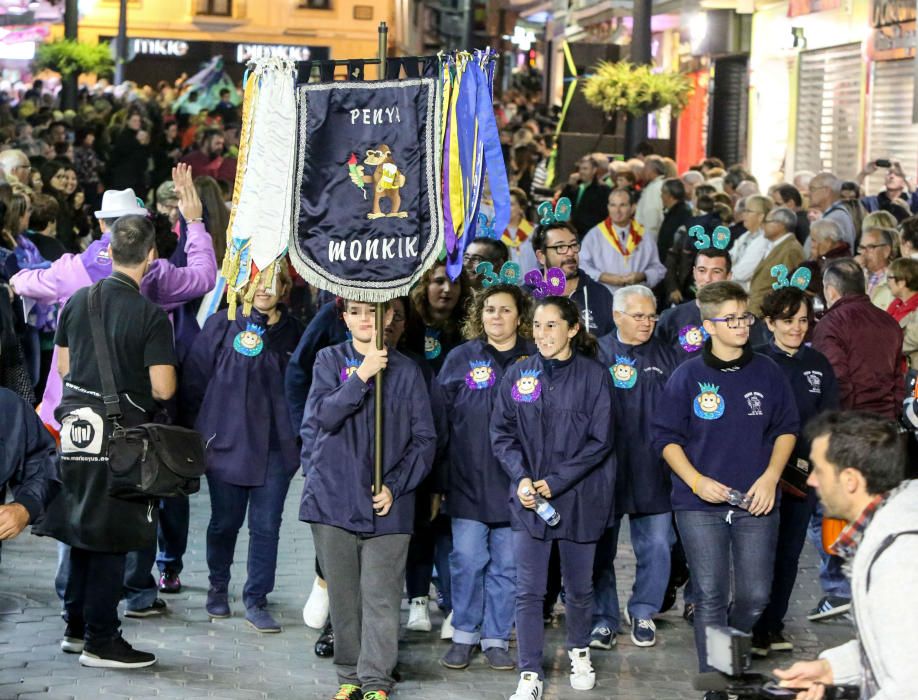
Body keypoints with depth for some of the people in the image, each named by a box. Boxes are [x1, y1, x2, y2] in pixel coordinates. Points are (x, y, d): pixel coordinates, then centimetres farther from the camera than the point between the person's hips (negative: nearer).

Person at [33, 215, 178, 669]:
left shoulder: (78, 301, 3)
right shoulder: (151, 316, -14)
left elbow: (63, 367, 12)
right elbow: (163, 389, -16)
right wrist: (134, 386, 5)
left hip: (76, 424, 6)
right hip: (120, 434, -6)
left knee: (82, 531, 18)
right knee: (111, 538, 2)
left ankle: (76, 627, 26)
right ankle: (100, 642, 6)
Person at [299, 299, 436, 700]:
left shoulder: (406, 370, 5)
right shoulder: (330, 360, 6)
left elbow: (424, 439, 4)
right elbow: (322, 415, -10)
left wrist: (395, 486, -6)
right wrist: (362, 376, -18)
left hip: (386, 504, -1)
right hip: (334, 497, 1)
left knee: (381, 597, -3)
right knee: (343, 595, 8)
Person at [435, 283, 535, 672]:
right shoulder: (461, 358, 4)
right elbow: (439, 418, 5)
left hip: (516, 483, 0)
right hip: (468, 479, 0)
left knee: (507, 565, 5)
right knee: (467, 560, 0)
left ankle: (497, 639, 16)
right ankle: (464, 635, 14)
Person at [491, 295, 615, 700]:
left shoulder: (594, 376, -5)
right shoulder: (518, 376, 3)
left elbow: (600, 441, -9)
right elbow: (502, 434, 3)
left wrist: (554, 482, -15)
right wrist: (521, 477, -13)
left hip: (579, 497, -1)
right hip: (527, 498, 1)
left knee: (578, 586, 13)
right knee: (529, 591, -2)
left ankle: (579, 651, 37)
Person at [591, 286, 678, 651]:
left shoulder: (665, 356, 10)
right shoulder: (597, 354, 0)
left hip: (654, 472, 3)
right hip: (606, 469, -2)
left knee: (657, 546, 5)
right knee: (601, 548, 4)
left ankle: (643, 613, 23)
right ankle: (603, 618, 15)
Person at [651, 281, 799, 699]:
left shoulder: (767, 373, 3)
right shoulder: (687, 377, -3)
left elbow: (787, 429, 11)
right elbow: (666, 437, 1)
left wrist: (770, 477, -4)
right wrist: (696, 481, -12)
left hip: (755, 503, 2)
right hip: (700, 506, -2)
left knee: (755, 597, 3)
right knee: (710, 597, -1)